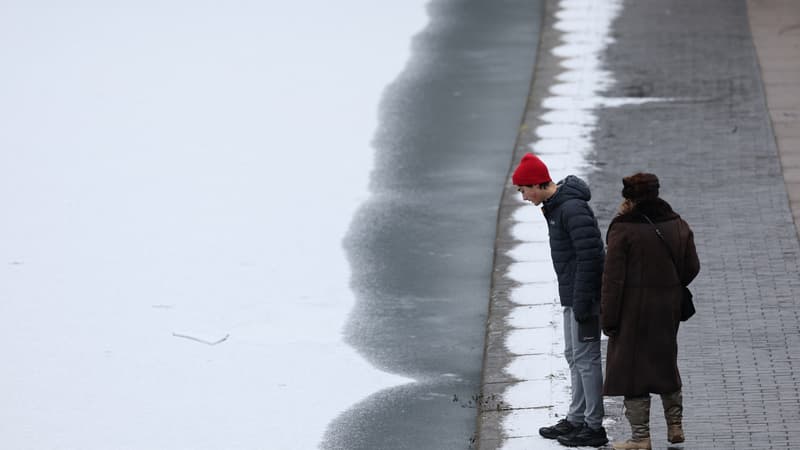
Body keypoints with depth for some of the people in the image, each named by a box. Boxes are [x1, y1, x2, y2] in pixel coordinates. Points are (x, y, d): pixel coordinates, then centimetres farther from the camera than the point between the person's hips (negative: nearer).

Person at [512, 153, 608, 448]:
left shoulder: (573, 210, -21)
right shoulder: (554, 207, 11)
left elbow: (589, 256, -24)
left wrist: (581, 302, -23)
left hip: (584, 295, -10)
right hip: (572, 295, 10)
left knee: (585, 358, -4)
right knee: (574, 356, 17)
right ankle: (576, 420, 26)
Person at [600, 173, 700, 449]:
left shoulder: (623, 230, -14)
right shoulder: (677, 225, 3)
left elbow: (613, 279, -15)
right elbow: (691, 268, 8)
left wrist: (608, 319, -11)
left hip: (634, 310, -6)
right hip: (668, 309, 6)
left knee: (632, 366, 3)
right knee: (666, 362, 21)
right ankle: (675, 426, 24)